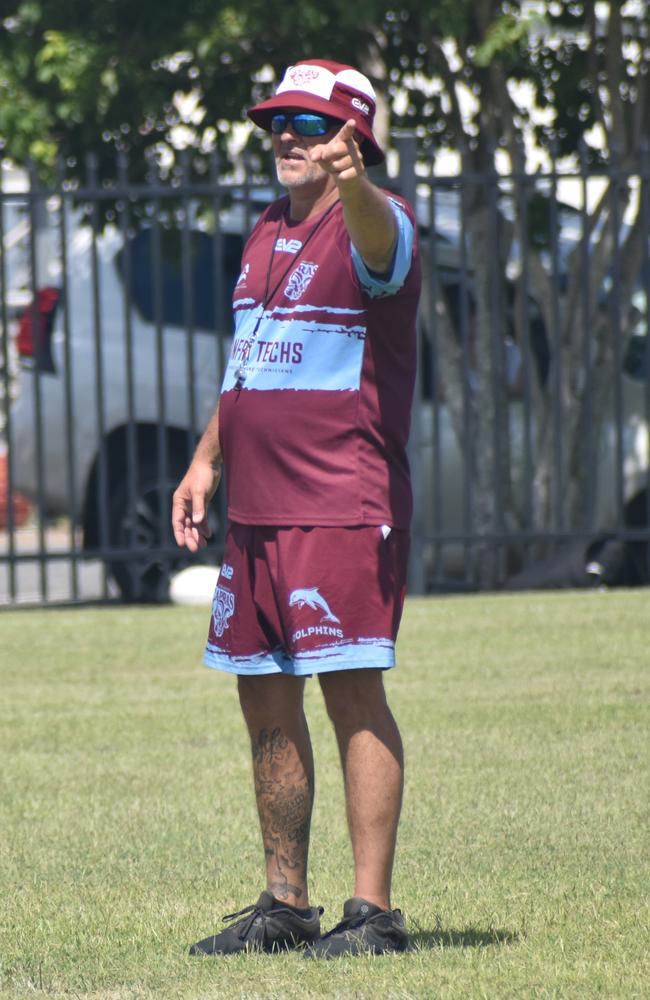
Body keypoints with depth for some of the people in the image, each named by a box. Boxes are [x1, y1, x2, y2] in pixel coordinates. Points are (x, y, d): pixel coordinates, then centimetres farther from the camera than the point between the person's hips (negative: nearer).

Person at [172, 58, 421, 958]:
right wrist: (206, 460, 17)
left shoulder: (376, 224, -9)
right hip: (254, 512, 9)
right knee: (266, 704, 11)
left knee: (353, 693, -11)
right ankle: (285, 905, 20)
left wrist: (351, 182, -57)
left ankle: (374, 910, -10)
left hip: (344, 506, -9)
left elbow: (377, 240, -35)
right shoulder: (268, 234, 17)